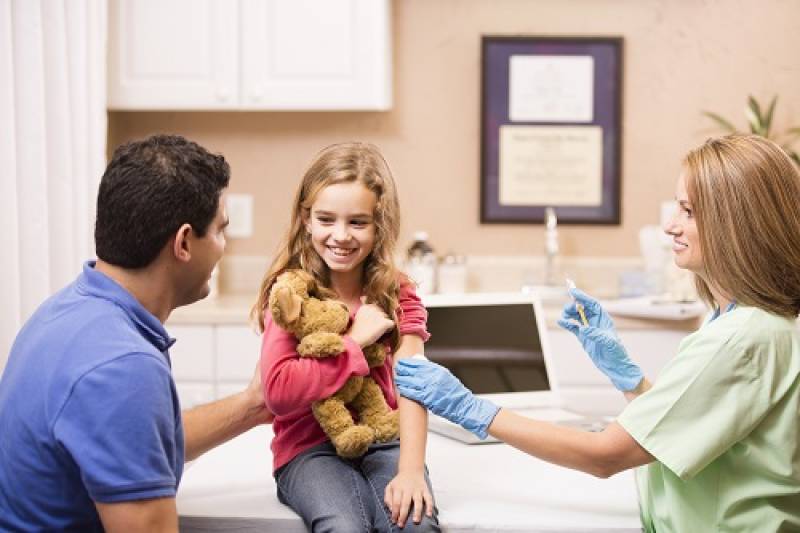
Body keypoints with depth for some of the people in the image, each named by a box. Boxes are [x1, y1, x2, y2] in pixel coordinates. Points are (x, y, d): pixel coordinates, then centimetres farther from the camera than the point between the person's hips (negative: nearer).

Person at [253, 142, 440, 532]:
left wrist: (411, 469, -26)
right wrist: (353, 341, -16)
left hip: (381, 441, 2)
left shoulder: (398, 295, 2)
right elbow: (278, 391, -19)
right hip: (308, 448, -2)